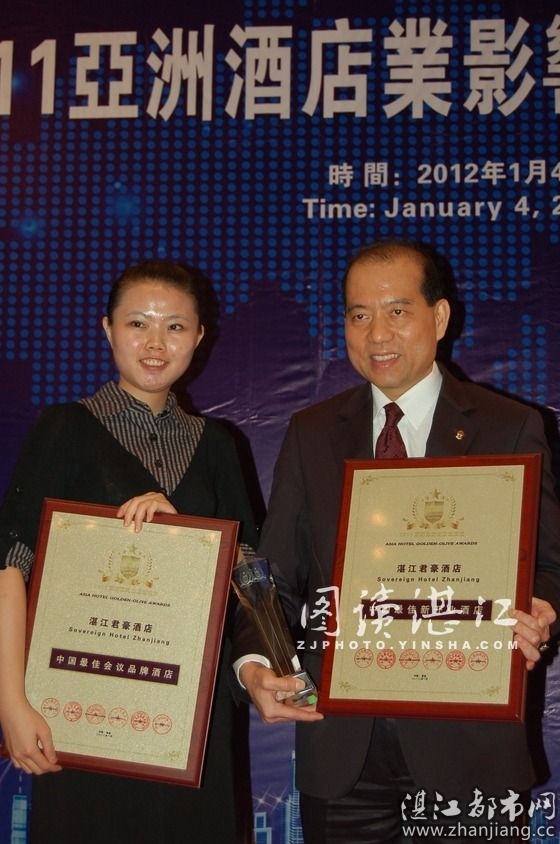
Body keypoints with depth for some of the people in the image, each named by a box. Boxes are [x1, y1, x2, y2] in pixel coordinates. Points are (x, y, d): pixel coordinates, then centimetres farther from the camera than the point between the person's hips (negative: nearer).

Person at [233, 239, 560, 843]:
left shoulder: (510, 427, 1)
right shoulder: (310, 434, 8)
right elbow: (275, 575, 7)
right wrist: (254, 665, -11)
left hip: (466, 746, -2)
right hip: (340, 749, 2)